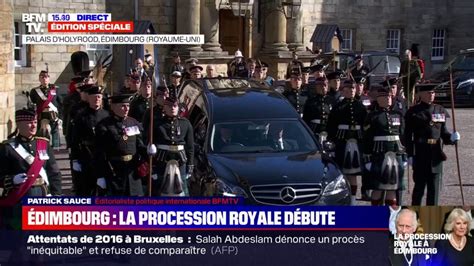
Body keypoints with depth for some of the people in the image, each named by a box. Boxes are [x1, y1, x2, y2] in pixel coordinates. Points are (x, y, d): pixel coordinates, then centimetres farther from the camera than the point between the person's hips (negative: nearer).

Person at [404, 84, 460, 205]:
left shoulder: (440, 110, 11)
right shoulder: (413, 112, -3)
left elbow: (443, 133, 14)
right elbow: (408, 136, -7)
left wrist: (452, 138, -7)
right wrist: (410, 155, -13)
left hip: (437, 155, 4)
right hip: (420, 156, -4)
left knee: (434, 187, 6)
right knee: (420, 185, 2)